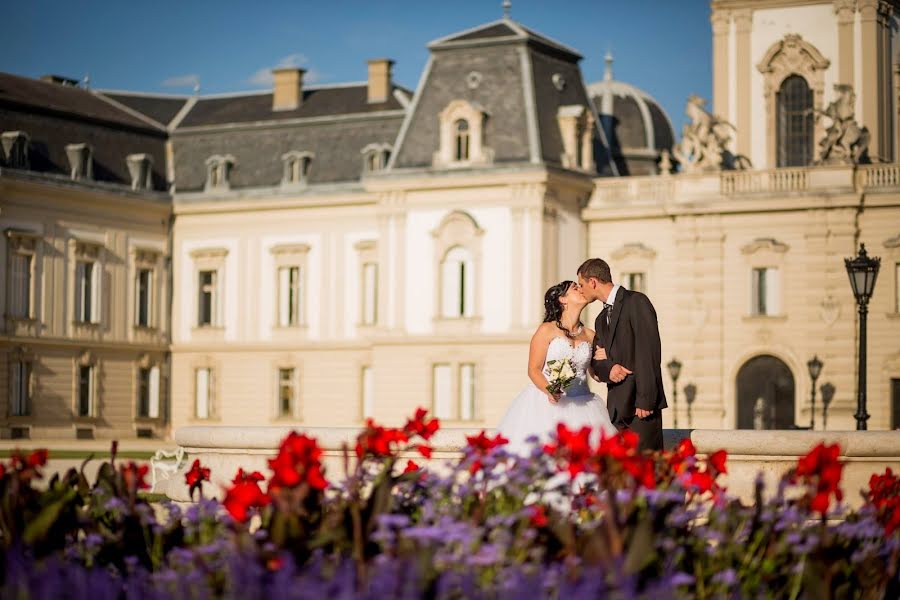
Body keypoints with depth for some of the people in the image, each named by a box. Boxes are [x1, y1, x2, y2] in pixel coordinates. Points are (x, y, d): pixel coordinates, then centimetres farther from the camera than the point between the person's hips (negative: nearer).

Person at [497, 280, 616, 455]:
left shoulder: (590, 336, 12)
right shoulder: (547, 330, 1)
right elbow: (534, 370, -3)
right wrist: (549, 390, -20)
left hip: (580, 404, 3)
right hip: (547, 402, -3)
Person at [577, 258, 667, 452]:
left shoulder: (636, 302, -5)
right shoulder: (602, 319, 22)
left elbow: (649, 351, -12)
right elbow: (595, 362, 20)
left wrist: (645, 399, -18)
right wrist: (607, 369, -6)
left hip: (642, 406, -7)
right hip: (616, 407, 8)